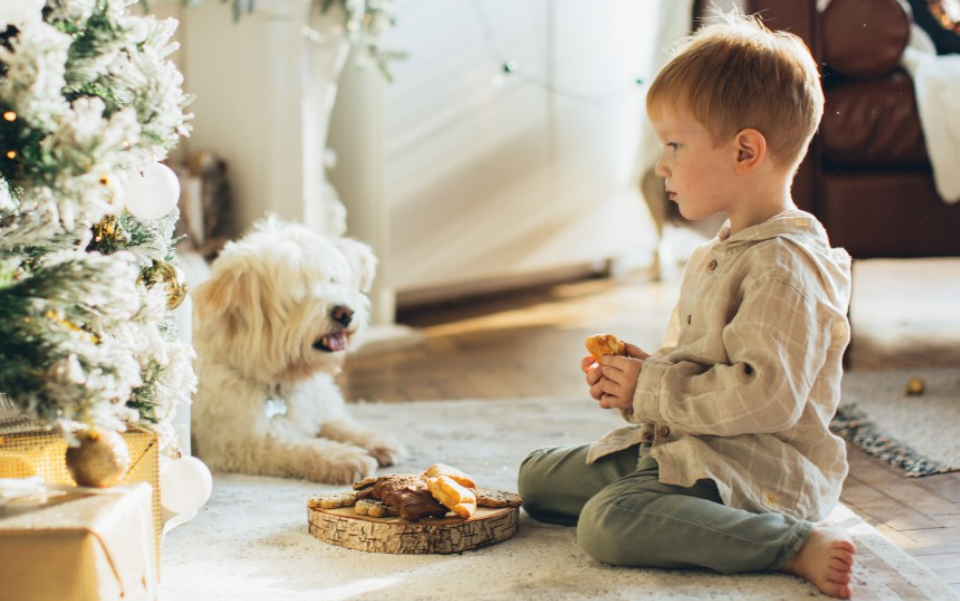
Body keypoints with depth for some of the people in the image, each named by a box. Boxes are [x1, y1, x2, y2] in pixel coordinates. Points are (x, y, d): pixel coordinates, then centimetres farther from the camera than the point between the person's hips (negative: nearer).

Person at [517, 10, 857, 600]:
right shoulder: (716, 257, 14)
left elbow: (766, 397, -28)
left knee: (607, 522, -33)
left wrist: (650, 390, -19)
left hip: (755, 467, -10)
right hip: (674, 449, 10)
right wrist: (641, 369, 3)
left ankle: (796, 544, -24)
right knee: (536, 478, 15)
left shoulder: (786, 268, -20)